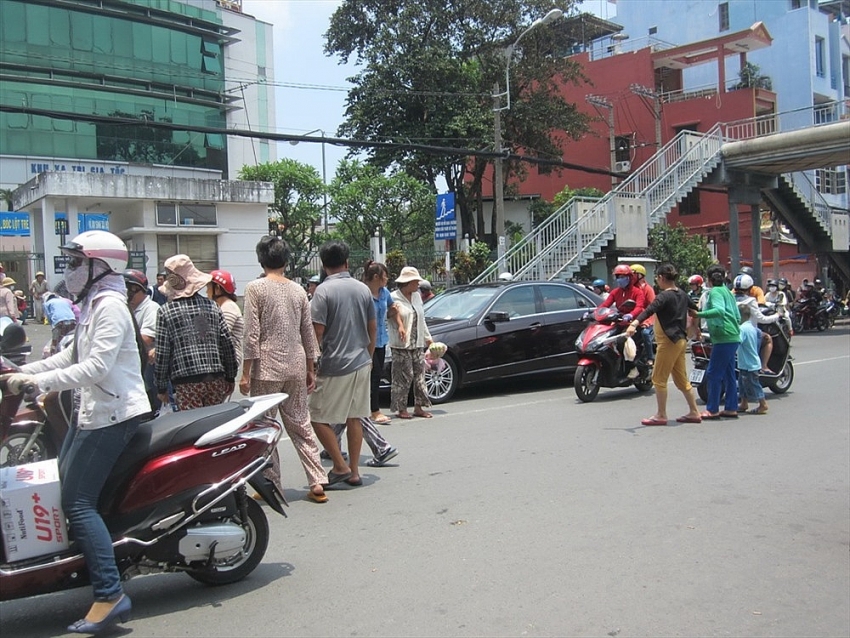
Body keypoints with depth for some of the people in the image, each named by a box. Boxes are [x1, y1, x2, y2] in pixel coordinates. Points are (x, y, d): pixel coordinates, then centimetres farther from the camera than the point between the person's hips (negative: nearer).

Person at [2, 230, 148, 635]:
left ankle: (109, 596, -14)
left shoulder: (110, 306, -15)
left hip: (113, 413, -11)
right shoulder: (93, 305, 17)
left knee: (77, 501, -13)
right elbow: (73, 355, 22)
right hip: (92, 410, 11)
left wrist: (40, 381, -24)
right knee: (65, 484, 16)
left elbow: (97, 366, -25)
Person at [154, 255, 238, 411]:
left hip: (186, 382, -3)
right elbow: (227, 343, 6)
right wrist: (230, 377, 15)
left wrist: (161, 387, 6)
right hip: (216, 379, 3)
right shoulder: (211, 306, 7)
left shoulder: (166, 311, -2)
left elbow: (162, 353, -3)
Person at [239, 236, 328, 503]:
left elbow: (251, 335, -11)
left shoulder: (255, 288, -6)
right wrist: (310, 370, 17)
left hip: (267, 368, -5)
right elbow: (308, 333, 10)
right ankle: (317, 482, 8)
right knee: (300, 425, 11)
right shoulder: (298, 290, 8)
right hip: (296, 367, 5)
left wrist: (246, 373, -6)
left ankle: (272, 486, 9)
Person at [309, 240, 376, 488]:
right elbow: (373, 328, 12)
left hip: (334, 367, -6)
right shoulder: (363, 289, 6)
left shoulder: (323, 291, -12)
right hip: (361, 364, 6)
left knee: (319, 417, 6)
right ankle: (354, 471, 16)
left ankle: (340, 466, 4)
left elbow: (317, 332, -15)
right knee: (354, 418, 12)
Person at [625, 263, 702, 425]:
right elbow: (696, 309, 27)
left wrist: (634, 324, -44)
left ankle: (660, 416, 1)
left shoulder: (665, 296, -15)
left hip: (669, 341, -9)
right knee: (681, 379, 15)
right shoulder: (682, 294, 11)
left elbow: (649, 310, -31)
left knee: (659, 379, -3)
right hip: (680, 340, 9)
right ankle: (694, 413, 20)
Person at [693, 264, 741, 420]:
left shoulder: (715, 292, -9)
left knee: (713, 373, -6)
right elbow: (737, 316, 21)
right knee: (728, 373, 12)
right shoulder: (727, 291, 18)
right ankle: (731, 408, 16)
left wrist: (698, 314, -31)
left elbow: (719, 310, -27)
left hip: (723, 338, -10)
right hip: (733, 337, 10)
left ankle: (712, 410, -4)